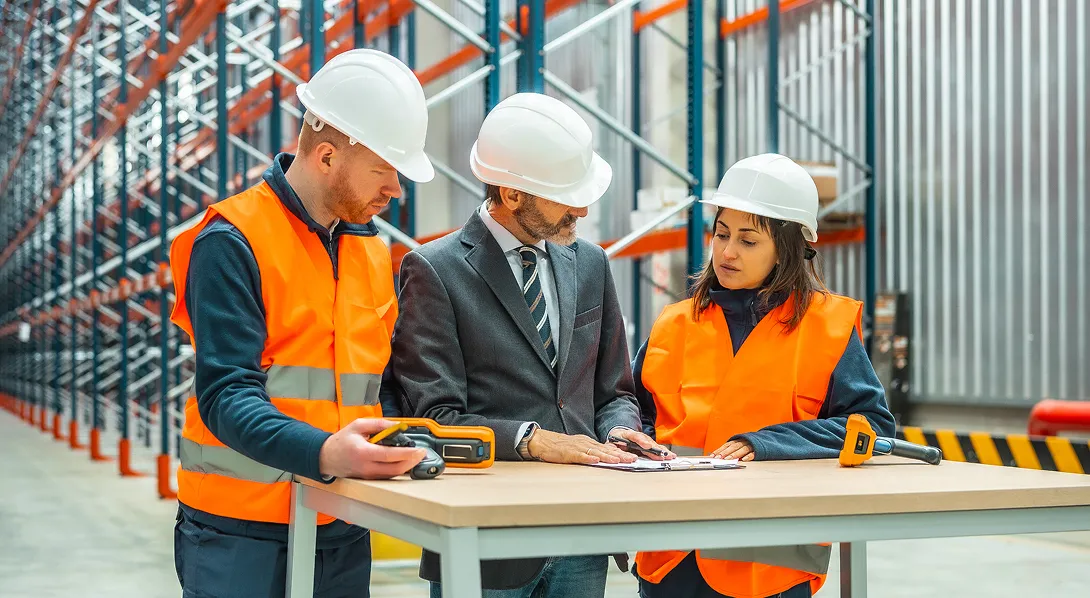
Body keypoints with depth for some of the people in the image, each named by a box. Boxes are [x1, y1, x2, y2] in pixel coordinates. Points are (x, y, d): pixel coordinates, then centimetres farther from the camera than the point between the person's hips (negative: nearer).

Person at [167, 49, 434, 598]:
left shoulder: (371, 249, 13)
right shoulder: (232, 243, -10)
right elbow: (226, 396, -19)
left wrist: (402, 441, -4)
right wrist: (323, 453, -34)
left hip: (344, 532, 7)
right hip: (242, 534, -6)